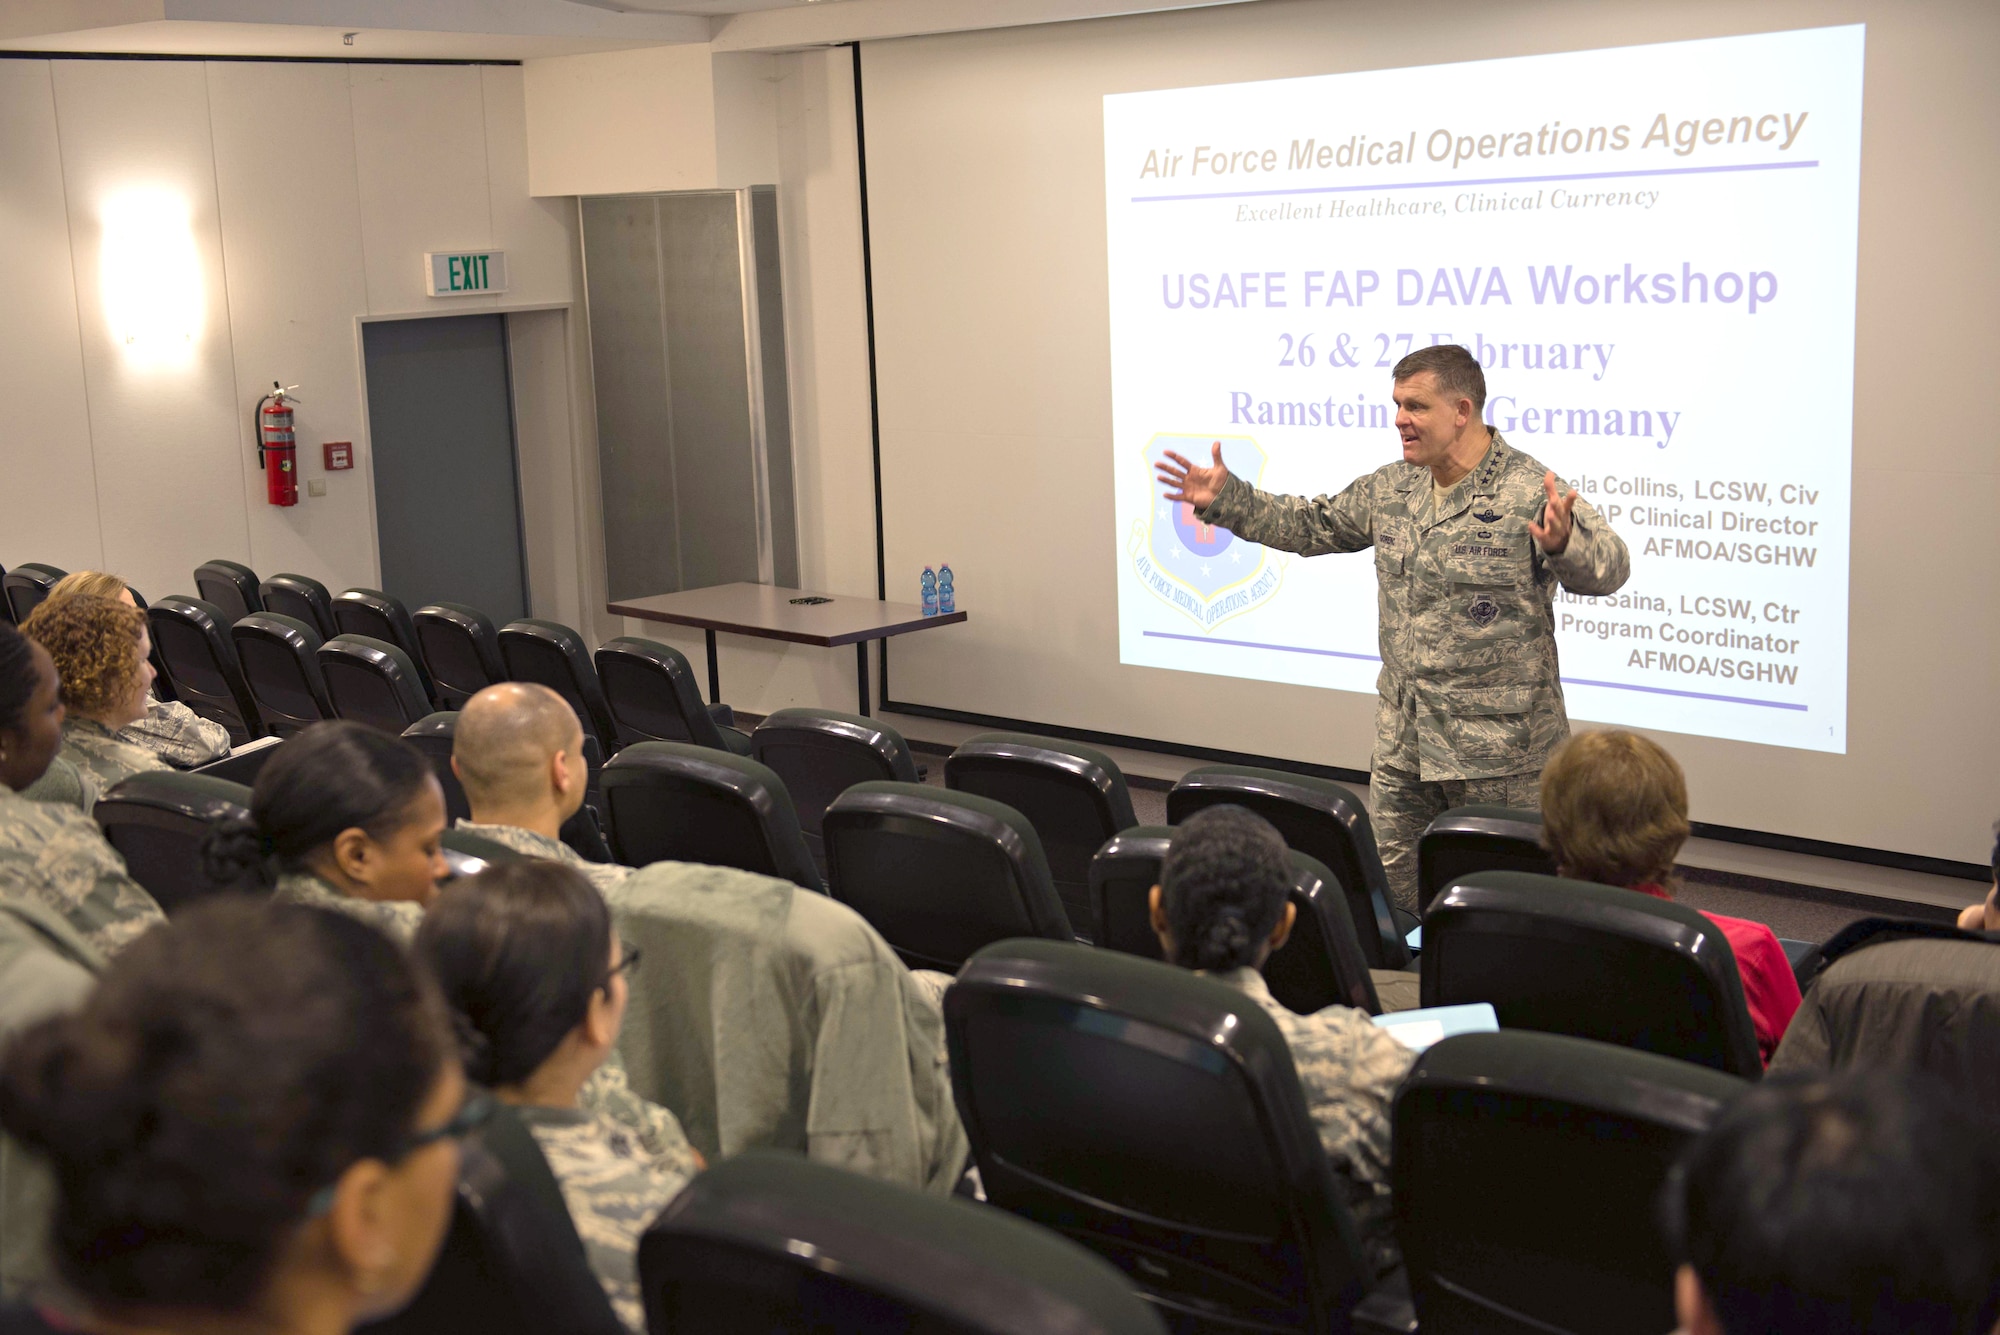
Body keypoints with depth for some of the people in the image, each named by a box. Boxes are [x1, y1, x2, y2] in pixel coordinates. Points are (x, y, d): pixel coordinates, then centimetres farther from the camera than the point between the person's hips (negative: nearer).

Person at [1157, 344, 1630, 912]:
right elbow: (1309, 525, 20)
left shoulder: (1531, 492, -13)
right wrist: (1225, 500, 13)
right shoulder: (1390, 489, 8)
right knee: (1394, 894, 13)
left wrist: (1562, 543, -46)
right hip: (1402, 743, 7)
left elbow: (1608, 567, -24)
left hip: (1498, 753, -6)